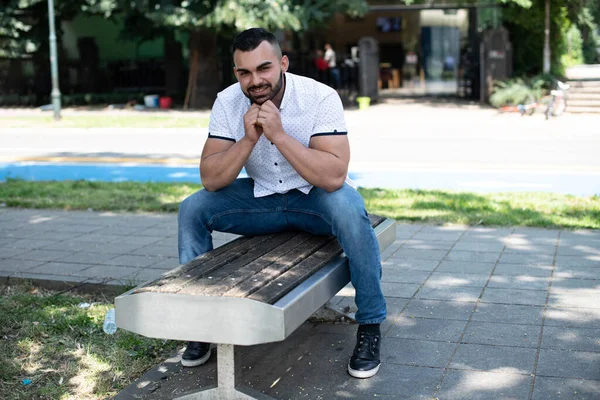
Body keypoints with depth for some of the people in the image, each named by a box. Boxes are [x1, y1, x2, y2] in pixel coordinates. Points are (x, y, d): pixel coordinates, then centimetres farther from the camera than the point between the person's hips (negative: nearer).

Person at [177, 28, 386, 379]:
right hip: (261, 199, 4)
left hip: (316, 197, -3)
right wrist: (249, 138, -28)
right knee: (192, 210, -14)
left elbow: (334, 176, -32)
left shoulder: (320, 98, -22)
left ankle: (370, 325, -19)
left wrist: (279, 134, -36)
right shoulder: (227, 103, -10)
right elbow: (211, 179, -14)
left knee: (349, 208, -36)